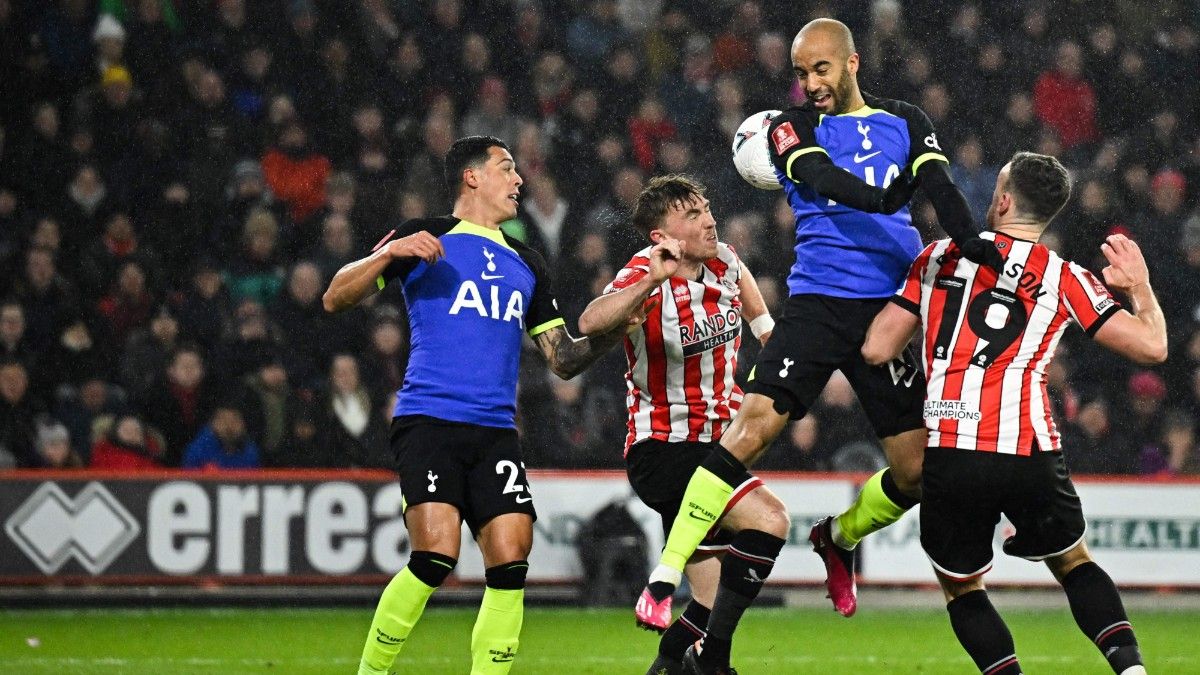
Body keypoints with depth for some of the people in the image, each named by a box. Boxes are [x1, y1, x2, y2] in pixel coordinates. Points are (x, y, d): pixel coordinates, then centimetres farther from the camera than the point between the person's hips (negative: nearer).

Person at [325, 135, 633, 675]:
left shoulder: (525, 265, 22)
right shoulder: (426, 240, 6)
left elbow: (563, 359, 22)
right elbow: (336, 299, 1)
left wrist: (612, 331, 4)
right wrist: (387, 255, -15)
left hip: (496, 430, 5)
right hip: (428, 421, -5)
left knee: (510, 559, -10)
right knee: (436, 554, -20)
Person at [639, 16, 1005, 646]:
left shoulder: (905, 122, 14)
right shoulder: (794, 128, 6)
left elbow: (939, 188, -1)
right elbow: (821, 177, -14)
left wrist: (971, 241, -21)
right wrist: (883, 199, -33)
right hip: (818, 302, -3)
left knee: (918, 470, 1)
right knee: (753, 423, -21)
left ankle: (840, 536, 33)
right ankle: (666, 575, -18)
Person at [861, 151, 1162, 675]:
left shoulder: (939, 257, 9)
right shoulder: (1064, 278, 6)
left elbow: (876, 350, 11)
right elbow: (1152, 347, 6)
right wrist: (1140, 287, 26)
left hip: (950, 454, -1)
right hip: (1030, 455, 1)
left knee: (961, 587, 19)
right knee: (1072, 563, 24)